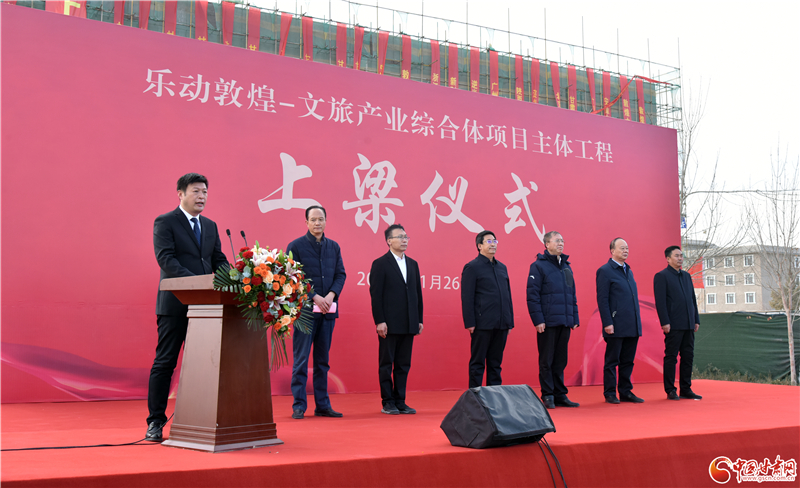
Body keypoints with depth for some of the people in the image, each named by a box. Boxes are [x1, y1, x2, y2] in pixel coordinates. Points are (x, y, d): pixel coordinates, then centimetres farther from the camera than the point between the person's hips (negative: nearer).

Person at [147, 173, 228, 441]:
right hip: (175, 304, -6)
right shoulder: (165, 222, -2)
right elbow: (166, 259, -14)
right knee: (165, 362, 0)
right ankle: (155, 421, 8)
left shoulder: (210, 226, 18)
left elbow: (219, 260, 15)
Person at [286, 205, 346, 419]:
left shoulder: (333, 247, 12)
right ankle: (299, 406, 3)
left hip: (329, 309, 5)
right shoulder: (296, 246, -1)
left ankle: (323, 405, 15)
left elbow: (341, 274, 9)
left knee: (323, 360, 10)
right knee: (301, 359, -3)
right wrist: (315, 297, -14)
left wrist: (331, 295, -8)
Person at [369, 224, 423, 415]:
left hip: (408, 324, 5)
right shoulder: (380, 264, -3)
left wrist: (419, 319, 9)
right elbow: (375, 294, -8)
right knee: (386, 364, 3)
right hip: (389, 324, -5)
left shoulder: (412, 264, 14)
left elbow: (418, 293, 14)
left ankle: (400, 401, 15)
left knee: (403, 365, 8)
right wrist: (379, 321, -14)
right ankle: (387, 403, 9)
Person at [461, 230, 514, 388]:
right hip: (482, 325, -6)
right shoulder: (472, 267, -3)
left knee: (496, 363, 11)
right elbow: (467, 298, -8)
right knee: (478, 363, 1)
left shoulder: (502, 267, 16)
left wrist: (510, 321, 13)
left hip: (501, 325, 6)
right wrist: (470, 323, -15)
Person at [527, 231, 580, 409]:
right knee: (546, 361, 1)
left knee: (560, 361, 11)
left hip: (565, 323, 6)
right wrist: (538, 320, -15)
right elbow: (532, 295, -9)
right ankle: (547, 395, 9)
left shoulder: (566, 266, 16)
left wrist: (575, 318, 13)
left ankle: (560, 395, 17)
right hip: (547, 323, -6)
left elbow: (572, 295, 20)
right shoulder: (538, 266, -5)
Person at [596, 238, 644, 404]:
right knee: (612, 361, 1)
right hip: (616, 327, -7)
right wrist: (607, 323, -17)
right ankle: (610, 393, 8)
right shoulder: (605, 271, -6)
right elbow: (602, 300, -11)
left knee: (627, 361, 10)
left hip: (632, 326, 7)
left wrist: (637, 322, 15)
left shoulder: (628, 271, 17)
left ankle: (625, 392, 17)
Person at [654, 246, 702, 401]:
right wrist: (665, 322, -16)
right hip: (673, 325, -7)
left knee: (688, 356, 8)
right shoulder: (661, 276, -4)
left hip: (688, 324, 7)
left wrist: (696, 320, 13)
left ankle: (686, 389, 15)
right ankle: (670, 391, 4)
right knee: (671, 357, -2)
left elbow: (693, 299, 19)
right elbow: (660, 301, -10)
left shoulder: (686, 276, 17)